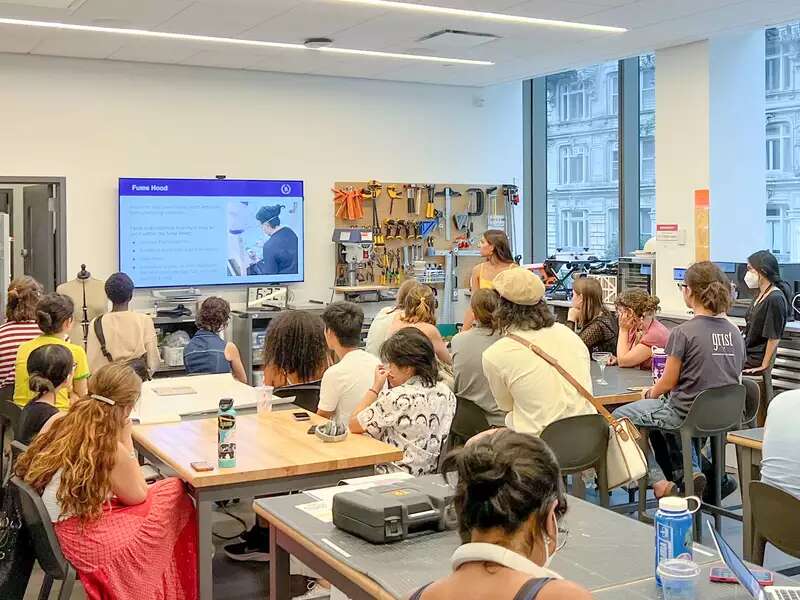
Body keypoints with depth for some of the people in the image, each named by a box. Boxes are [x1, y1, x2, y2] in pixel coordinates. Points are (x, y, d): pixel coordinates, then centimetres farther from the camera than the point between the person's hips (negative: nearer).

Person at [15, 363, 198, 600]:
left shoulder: (60, 422, -4)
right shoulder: (110, 448, -23)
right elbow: (138, 496, -7)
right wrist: (126, 437, -9)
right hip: (84, 541, -8)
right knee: (176, 496, 5)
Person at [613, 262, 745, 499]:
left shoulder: (683, 333, -19)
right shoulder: (735, 332, 2)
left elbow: (668, 383, -12)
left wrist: (651, 393, 12)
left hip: (688, 413, -7)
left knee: (619, 417, 11)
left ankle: (658, 481, 5)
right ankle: (692, 471, 20)